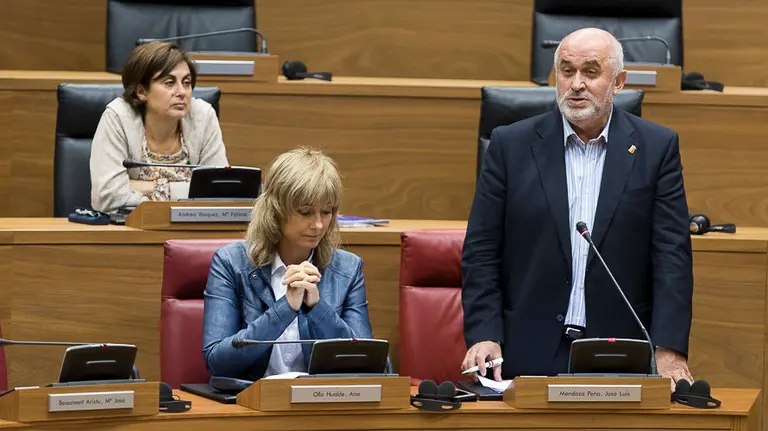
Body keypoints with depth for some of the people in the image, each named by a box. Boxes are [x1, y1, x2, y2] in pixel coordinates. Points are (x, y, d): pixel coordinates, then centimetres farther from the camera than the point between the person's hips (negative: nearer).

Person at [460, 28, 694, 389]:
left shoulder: (656, 148, 5)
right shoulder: (511, 145, 5)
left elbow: (672, 254, 0)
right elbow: (481, 252, 5)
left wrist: (669, 351, -10)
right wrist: (484, 336, -8)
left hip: (621, 359, 0)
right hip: (530, 355, 0)